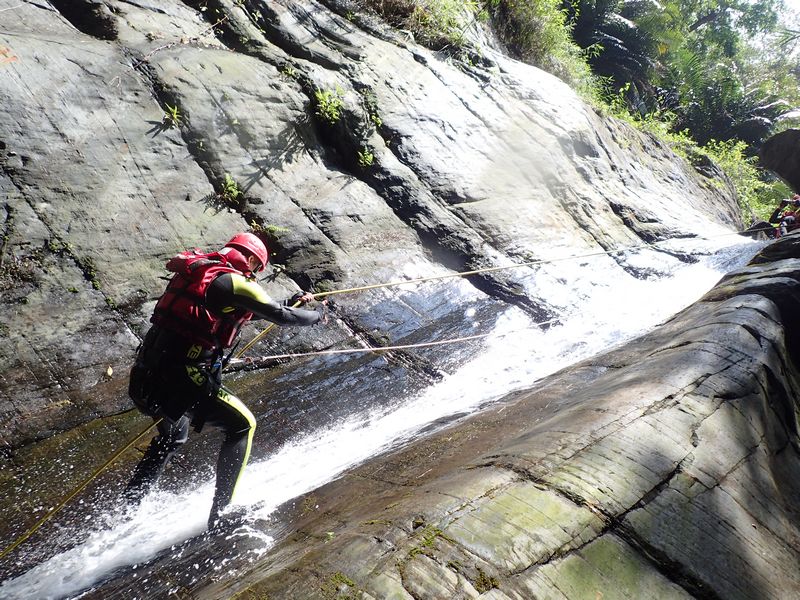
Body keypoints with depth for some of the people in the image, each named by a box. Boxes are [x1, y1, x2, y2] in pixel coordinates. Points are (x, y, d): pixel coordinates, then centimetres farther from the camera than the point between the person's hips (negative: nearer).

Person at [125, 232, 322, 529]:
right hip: (180, 378, -9)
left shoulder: (198, 270, 17)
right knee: (242, 425, 6)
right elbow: (280, 315, -9)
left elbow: (240, 311, 26)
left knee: (173, 436, 31)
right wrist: (315, 315, 11)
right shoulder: (233, 281, -10)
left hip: (145, 374, 9)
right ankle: (220, 513, 6)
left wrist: (290, 303, 29)